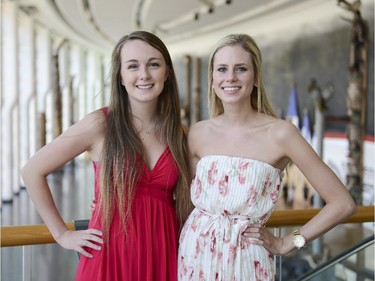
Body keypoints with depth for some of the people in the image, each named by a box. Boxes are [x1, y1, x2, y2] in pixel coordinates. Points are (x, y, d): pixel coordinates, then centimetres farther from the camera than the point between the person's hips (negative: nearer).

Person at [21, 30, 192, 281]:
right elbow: (32, 171, -4)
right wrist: (62, 234, -2)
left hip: (162, 255, 3)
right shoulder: (100, 124, -8)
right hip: (110, 254, -3)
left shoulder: (179, 134, 3)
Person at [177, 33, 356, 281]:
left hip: (245, 260, -3)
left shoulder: (280, 133, -13)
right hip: (194, 254, 3)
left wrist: (285, 244, -7)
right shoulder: (198, 133, -1)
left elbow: (343, 203, -11)